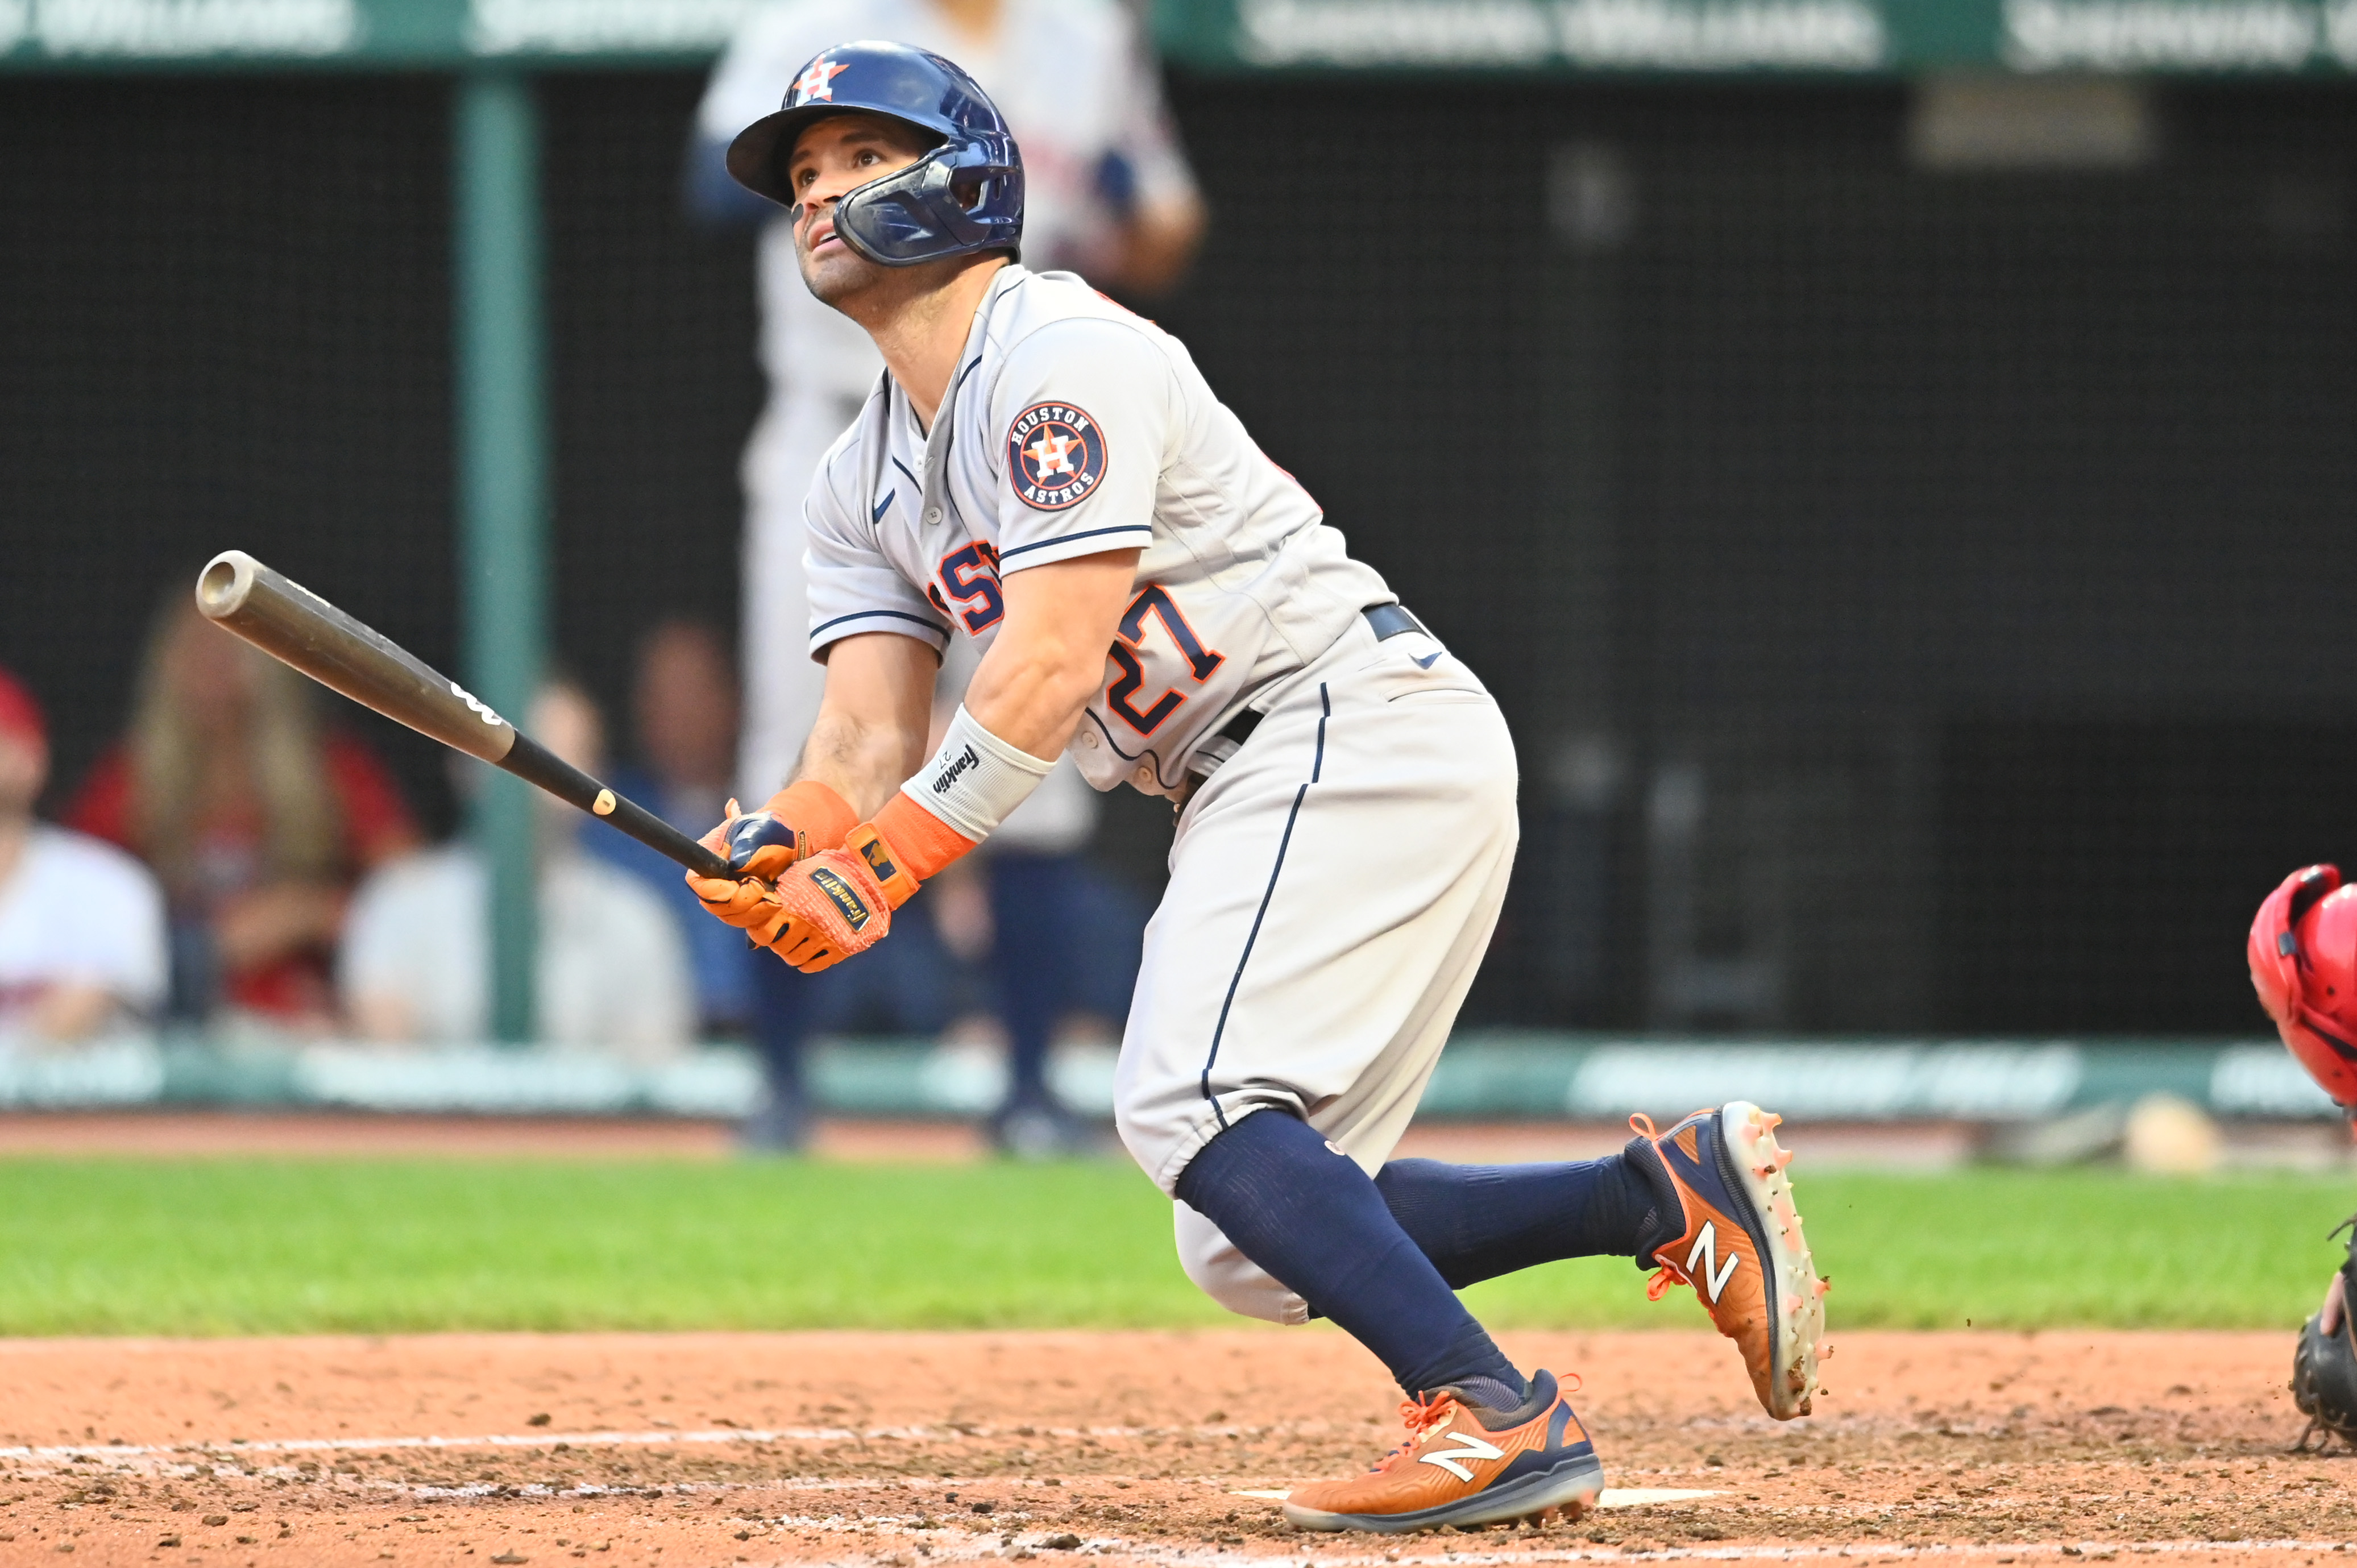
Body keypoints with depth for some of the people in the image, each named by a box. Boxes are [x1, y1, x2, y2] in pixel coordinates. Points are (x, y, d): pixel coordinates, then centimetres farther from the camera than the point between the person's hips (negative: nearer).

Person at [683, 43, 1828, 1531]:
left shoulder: (1063, 357, -13)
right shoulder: (867, 487, 15)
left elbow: (1051, 670, -22)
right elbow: (872, 737, 4)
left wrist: (878, 868, -28)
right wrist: (781, 845, -19)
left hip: (1361, 726, -9)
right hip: (1246, 792, 9)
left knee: (1190, 1102, -24)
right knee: (1255, 1248, 3)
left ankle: (1500, 1416, -27)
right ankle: (1671, 1192, 7)